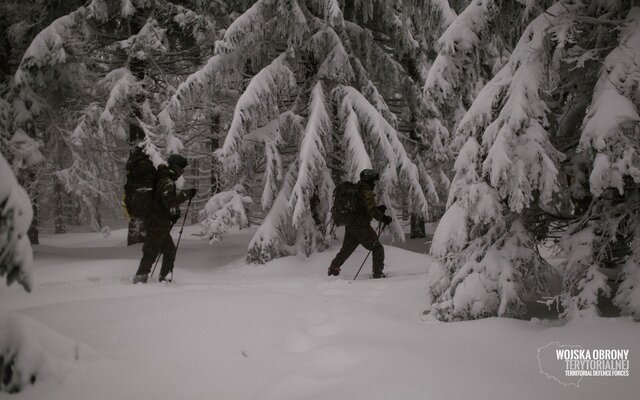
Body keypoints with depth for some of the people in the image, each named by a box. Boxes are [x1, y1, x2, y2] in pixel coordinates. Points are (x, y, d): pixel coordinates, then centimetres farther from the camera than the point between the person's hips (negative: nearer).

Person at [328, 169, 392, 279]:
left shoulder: (356, 190, 15)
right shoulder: (367, 193, -13)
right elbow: (371, 210, -23)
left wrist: (378, 209, 14)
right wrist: (383, 218, -14)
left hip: (349, 225, 8)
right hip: (361, 227, -8)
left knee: (346, 248, 23)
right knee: (378, 249, 2)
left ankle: (333, 268, 28)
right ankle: (377, 273, -1)